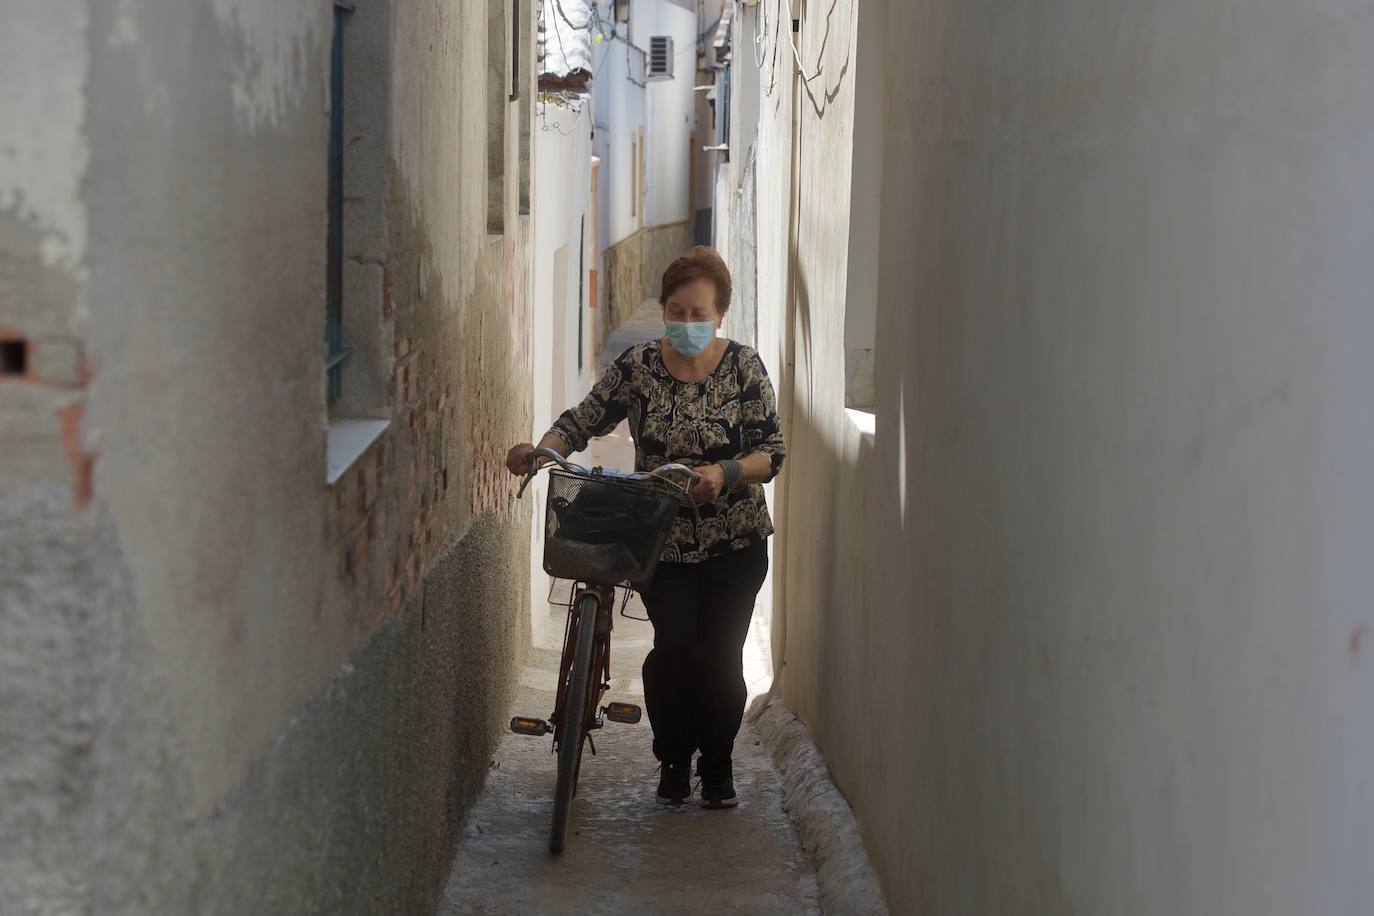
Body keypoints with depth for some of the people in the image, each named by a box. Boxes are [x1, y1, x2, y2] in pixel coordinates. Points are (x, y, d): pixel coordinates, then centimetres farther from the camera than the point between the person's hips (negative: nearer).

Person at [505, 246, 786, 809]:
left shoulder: (744, 367, -5)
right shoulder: (638, 366, -2)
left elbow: (771, 452, -8)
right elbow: (584, 419, 1)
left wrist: (724, 474, -26)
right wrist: (542, 450, -18)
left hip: (734, 543, 0)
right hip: (663, 540, 0)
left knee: (721, 655, -1)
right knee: (675, 646, -15)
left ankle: (717, 768, 22)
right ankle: (673, 761, 10)